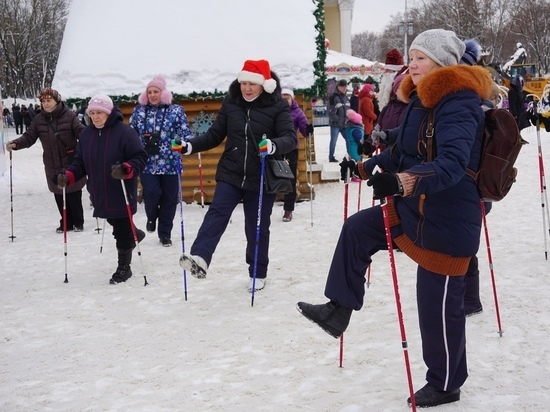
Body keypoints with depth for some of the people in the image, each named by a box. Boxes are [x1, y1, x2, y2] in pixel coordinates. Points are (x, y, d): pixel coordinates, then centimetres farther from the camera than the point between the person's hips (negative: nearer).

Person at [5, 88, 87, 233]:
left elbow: (81, 132, -13)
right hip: (52, 166, 3)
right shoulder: (38, 119, 2)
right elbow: (29, 137, 0)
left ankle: (78, 222, 22)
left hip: (71, 163, -3)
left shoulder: (69, 116, -9)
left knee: (74, 194, 5)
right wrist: (16, 144, -17)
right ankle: (66, 223, 23)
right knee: (59, 196, 8)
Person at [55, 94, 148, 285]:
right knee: (114, 223, 22)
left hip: (121, 193, -6)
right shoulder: (87, 134, 5)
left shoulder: (124, 131, -14)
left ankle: (124, 266, 19)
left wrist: (125, 169, -33)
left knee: (122, 230, 2)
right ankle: (135, 235, 53)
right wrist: (68, 176, -9)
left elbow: (140, 157, -15)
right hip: (100, 193, 6)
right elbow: (80, 162, 9)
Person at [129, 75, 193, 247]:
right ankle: (152, 216, 21)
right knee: (151, 192, -14)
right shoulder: (139, 110, 9)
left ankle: (165, 234, 21)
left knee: (169, 198, 4)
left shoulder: (176, 110, 2)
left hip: (170, 163, 0)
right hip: (147, 163, 0)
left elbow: (185, 132, -2)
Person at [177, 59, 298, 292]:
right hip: (231, 174, 2)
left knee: (257, 227, 8)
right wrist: (189, 146, -5)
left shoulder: (278, 107, -7)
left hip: (262, 178, -2)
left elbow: (291, 138, -16)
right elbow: (215, 135, 10)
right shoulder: (231, 103, 3)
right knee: (217, 213, -18)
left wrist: (273, 146, -38)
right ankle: (199, 258, -33)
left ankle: (258, 273, 23)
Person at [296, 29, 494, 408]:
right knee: (357, 229, 9)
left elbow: (453, 164, -36)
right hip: (414, 207, 9)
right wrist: (366, 168, 29)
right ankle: (339, 310, 18)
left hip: (447, 220, -9)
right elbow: (404, 153, 23)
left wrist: (404, 182, -50)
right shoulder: (423, 99, 10)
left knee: (439, 306, 2)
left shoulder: (458, 105, -21)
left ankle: (445, 384, 21)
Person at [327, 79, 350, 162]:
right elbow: (331, 112, -16)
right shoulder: (333, 97, -10)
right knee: (333, 141, 2)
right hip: (335, 124, -6)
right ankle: (331, 157, 11)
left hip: (345, 124, 6)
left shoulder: (346, 97, 14)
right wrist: (338, 120, -18)